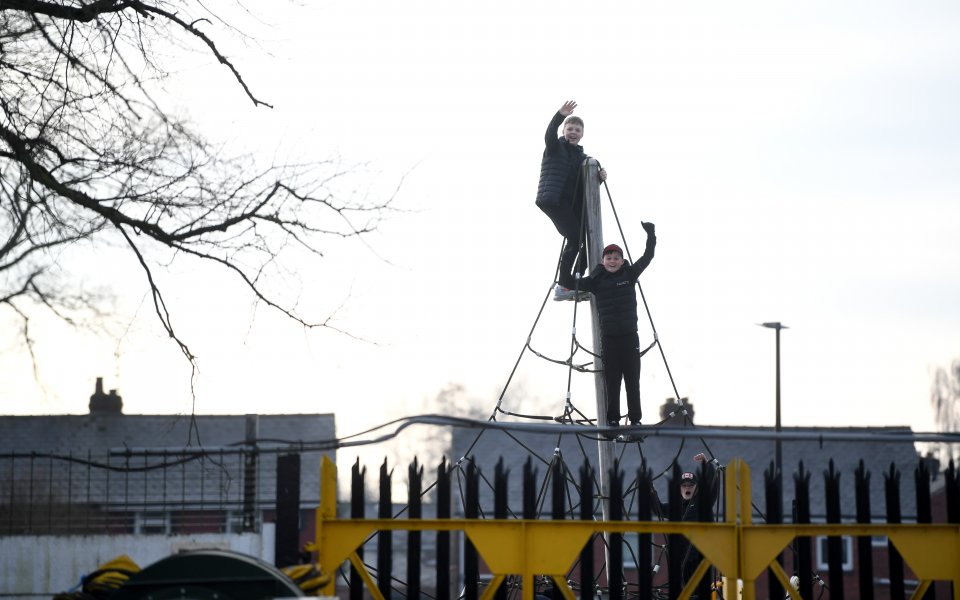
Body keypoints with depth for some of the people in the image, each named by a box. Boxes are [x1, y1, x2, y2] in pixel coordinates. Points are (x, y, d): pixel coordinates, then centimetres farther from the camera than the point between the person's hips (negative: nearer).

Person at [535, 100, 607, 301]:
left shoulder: (582, 156, 19)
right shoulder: (555, 147, 4)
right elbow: (550, 133, -18)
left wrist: (600, 177, -10)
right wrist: (560, 115, -36)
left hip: (574, 204, 7)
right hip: (555, 200, -7)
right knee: (575, 237, -19)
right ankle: (562, 286, -15)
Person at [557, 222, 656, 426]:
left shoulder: (629, 275, 5)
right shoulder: (596, 281, 3)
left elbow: (647, 257, 6)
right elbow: (568, 282, 2)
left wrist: (651, 236, -3)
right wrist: (567, 260, -7)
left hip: (630, 337, 0)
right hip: (608, 338, 0)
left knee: (632, 380, 3)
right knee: (612, 382, 0)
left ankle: (635, 420, 7)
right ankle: (612, 420, 4)